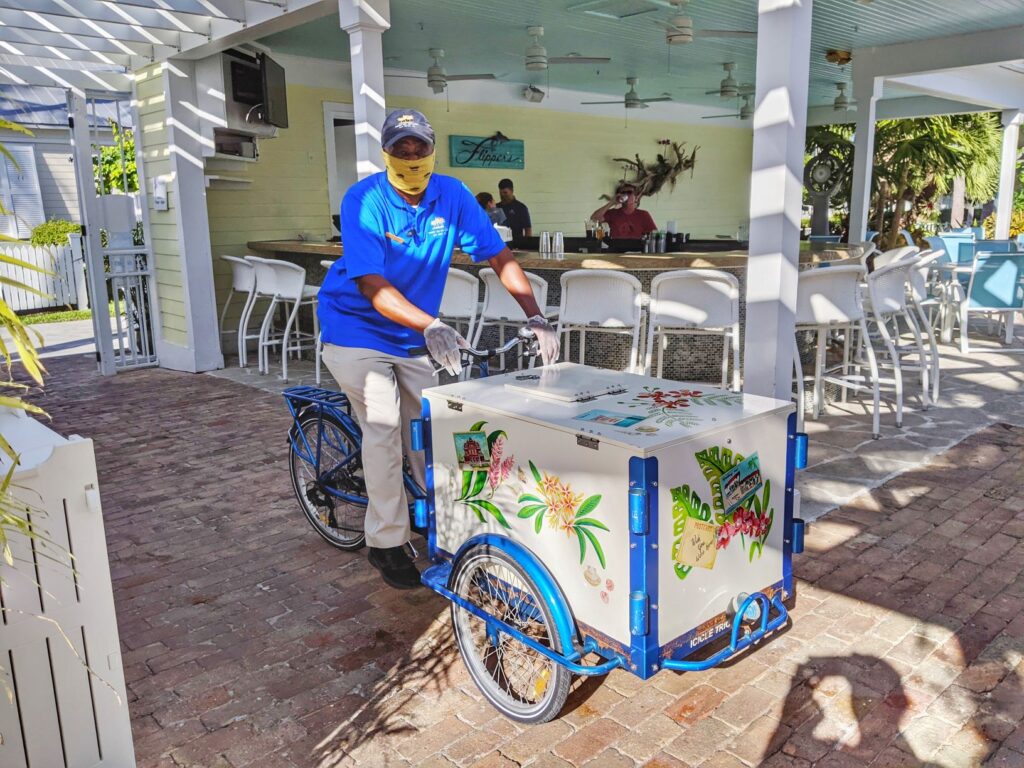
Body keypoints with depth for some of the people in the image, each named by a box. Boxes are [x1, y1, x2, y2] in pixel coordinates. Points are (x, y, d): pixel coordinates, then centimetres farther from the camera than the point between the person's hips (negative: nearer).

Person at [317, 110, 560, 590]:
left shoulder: (451, 195, -9)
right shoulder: (364, 200, -21)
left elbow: (500, 257, -7)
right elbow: (372, 286, -29)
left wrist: (536, 318, -18)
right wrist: (429, 325, -43)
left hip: (412, 334, 5)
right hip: (357, 326, -4)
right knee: (384, 424, -14)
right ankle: (386, 543, -1)